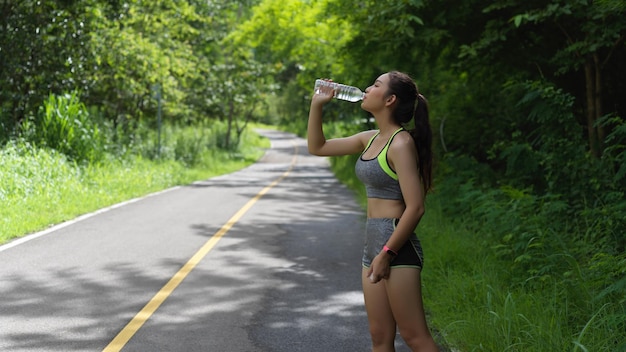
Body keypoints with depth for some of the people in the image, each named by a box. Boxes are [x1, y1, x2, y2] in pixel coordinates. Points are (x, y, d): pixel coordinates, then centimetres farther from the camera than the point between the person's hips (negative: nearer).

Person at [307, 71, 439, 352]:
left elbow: (415, 207, -18)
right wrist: (317, 104, 14)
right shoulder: (371, 139, 12)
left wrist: (386, 253, -20)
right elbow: (317, 147, 23)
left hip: (397, 246, -9)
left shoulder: (401, 142, -13)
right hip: (373, 244, 9)